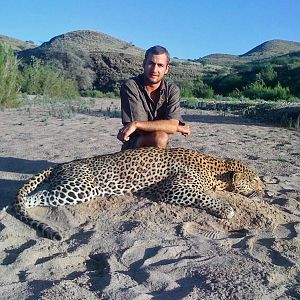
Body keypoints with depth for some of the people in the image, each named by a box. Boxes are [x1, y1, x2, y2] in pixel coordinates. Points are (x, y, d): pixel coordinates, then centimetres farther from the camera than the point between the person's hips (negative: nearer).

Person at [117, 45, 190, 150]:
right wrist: (179, 128, -13)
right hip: (134, 147, -4)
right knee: (160, 137, -30)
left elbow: (173, 125, -16)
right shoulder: (130, 86, -11)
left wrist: (136, 124, -25)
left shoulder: (172, 90, -1)